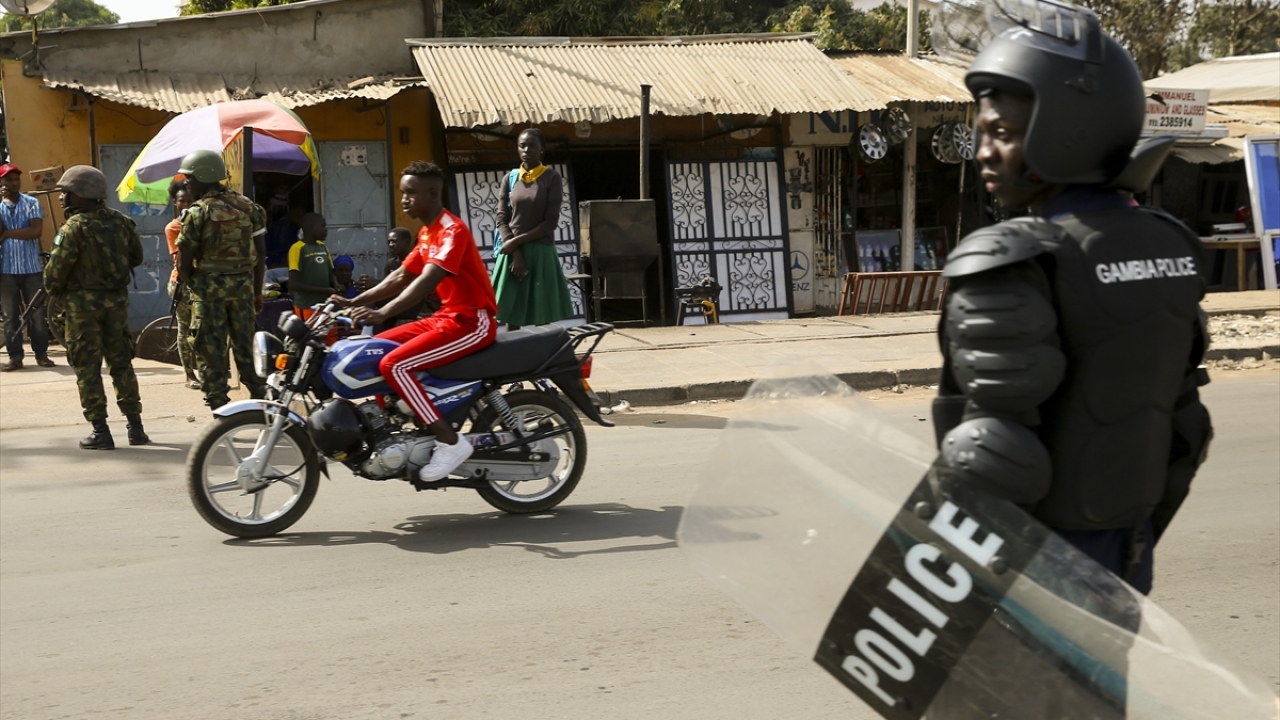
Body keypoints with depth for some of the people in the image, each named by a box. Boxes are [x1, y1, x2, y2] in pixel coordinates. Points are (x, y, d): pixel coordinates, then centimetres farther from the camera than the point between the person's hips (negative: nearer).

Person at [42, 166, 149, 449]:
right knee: (121, 363, 14)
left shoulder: (74, 227, -14)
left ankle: (100, 431, 2)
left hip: (83, 302, -5)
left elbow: (55, 271, -15)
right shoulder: (119, 222, 3)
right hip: (117, 299, 5)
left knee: (87, 367, 3)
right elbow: (136, 257, 11)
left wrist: (54, 291, 4)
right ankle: (135, 426, 14)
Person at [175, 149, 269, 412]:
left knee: (211, 351, 2)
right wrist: (257, 291, 14)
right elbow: (260, 255, 6)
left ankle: (220, 408, 2)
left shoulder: (197, 213, -10)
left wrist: (193, 286, 9)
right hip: (243, 284, 5)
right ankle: (260, 398, 16)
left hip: (209, 285, -4)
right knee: (247, 346, 14)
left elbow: (184, 263, -10)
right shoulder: (248, 207, 4)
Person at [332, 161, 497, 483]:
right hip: (446, 317, 10)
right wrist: (355, 302, 10)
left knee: (394, 365, -23)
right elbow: (400, 277, 19)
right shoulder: (427, 233, 15)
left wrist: (383, 313, -39)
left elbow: (427, 281, -30)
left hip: (471, 321, -10)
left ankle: (450, 441, -20)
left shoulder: (452, 230, -16)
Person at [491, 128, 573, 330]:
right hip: (512, 253, 3)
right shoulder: (510, 179, 7)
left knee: (542, 319, 0)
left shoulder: (552, 178, -2)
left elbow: (550, 222, -8)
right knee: (511, 315, 3)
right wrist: (516, 252, -11)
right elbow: (502, 220, 3)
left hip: (540, 253, -3)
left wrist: (517, 241, -12)